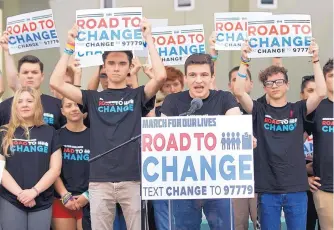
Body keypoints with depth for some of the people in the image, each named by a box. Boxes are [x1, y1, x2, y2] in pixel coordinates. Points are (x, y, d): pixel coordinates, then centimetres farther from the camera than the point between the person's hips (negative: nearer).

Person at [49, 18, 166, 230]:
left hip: (133, 179, -1)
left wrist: (148, 39, -6)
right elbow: (56, 83, 1)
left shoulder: (138, 96, 6)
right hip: (100, 181, 1)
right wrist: (70, 47, 2)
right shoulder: (93, 98, 10)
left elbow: (161, 76, -12)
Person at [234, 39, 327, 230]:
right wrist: (245, 61, -14)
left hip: (296, 188, 1)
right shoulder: (259, 111, 4)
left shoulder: (298, 110, 6)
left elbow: (321, 93, -8)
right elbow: (239, 92, -10)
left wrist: (315, 60, -11)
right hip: (268, 189, 0)